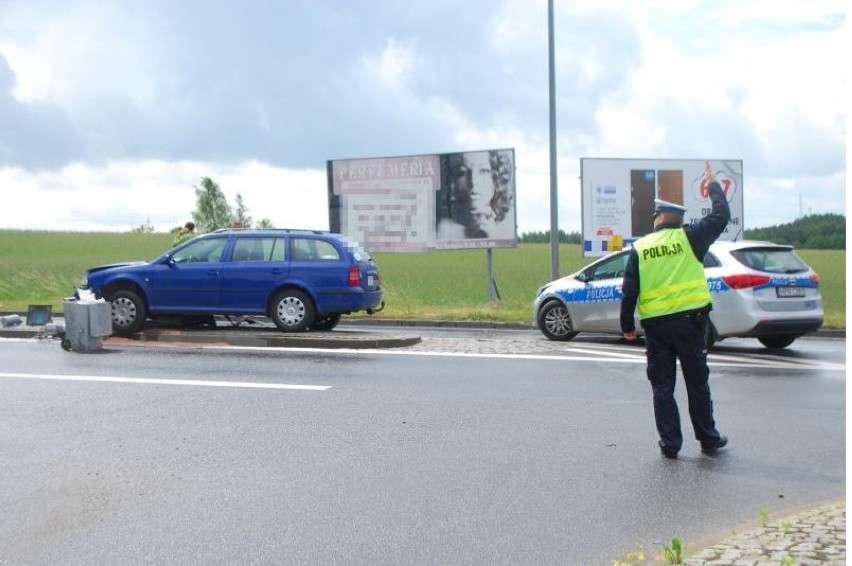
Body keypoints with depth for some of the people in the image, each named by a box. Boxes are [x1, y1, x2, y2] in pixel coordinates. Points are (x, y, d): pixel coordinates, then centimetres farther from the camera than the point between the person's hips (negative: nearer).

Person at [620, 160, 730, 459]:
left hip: (655, 325, 1)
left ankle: (670, 443, 8)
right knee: (697, 383, 10)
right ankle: (708, 439, 19)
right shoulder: (689, 238, -1)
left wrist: (627, 326, 7)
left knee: (662, 386, 8)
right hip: (688, 320, 0)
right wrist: (713, 185, 21)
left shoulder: (639, 248, 3)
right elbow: (721, 216, 8)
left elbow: (629, 291, 0)